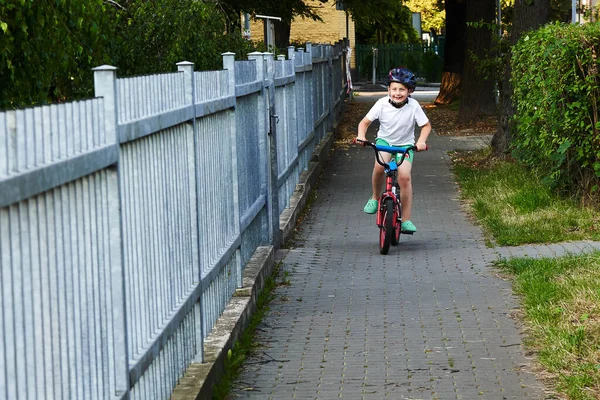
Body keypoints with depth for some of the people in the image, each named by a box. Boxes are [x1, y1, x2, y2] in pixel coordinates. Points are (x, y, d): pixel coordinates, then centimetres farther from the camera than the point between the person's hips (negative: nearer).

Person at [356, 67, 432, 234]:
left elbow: (426, 125, -7)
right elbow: (364, 122, -9)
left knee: (405, 177, -20)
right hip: (384, 141, 0)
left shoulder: (413, 106, -18)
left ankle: (406, 220, -9)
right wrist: (361, 136, -29)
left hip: (405, 145, 0)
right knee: (380, 165, -32)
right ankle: (375, 198, -3)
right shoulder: (382, 104, -17)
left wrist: (421, 141, -25)